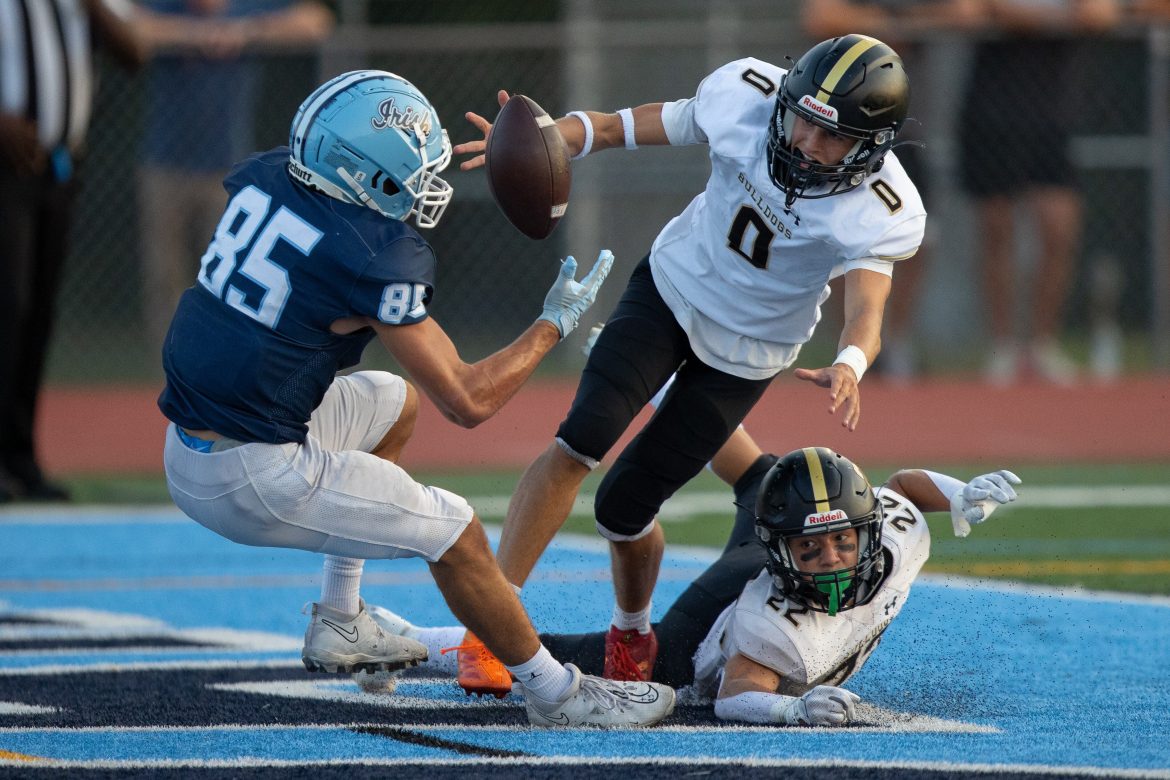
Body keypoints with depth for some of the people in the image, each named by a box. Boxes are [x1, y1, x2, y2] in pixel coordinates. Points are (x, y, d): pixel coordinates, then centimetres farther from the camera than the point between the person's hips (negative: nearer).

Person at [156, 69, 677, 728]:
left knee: (393, 404, 29)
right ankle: (556, 693, 15)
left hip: (185, 453, 9)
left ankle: (341, 625, 31)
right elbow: (468, 401, -12)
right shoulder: (377, 258, -19)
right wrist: (554, 325, 2)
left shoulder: (263, 178, 1)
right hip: (252, 480, -9)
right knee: (455, 533, 0)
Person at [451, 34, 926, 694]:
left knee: (624, 506, -2)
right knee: (585, 436, -21)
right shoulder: (747, 94, -22)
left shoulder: (881, 212, -28)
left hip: (744, 353, -1)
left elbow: (867, 311, -42)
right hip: (672, 286, 1)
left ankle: (632, 633, 31)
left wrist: (849, 366, -66)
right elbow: (618, 129, -12)